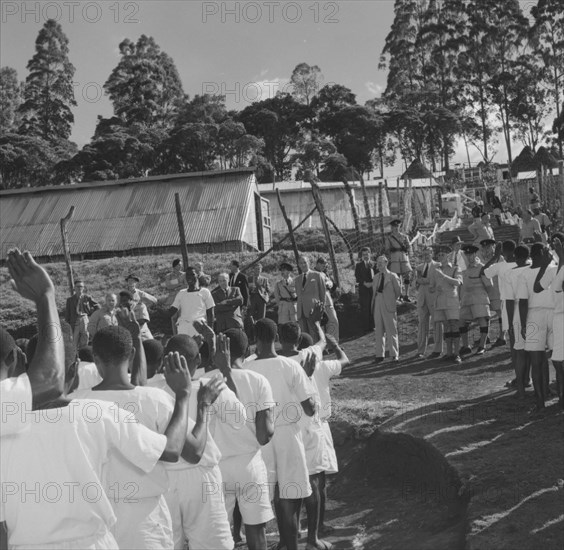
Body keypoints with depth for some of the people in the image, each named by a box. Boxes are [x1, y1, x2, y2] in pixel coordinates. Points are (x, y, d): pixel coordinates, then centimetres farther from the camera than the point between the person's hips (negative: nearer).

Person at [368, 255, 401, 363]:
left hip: (389, 306, -5)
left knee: (391, 331, -1)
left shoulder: (392, 276, -1)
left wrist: (390, 300, 6)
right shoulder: (376, 277, 14)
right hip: (377, 306, 5)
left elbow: (398, 292, 4)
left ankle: (394, 355, 5)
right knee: (378, 331, 6)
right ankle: (379, 355, 10)